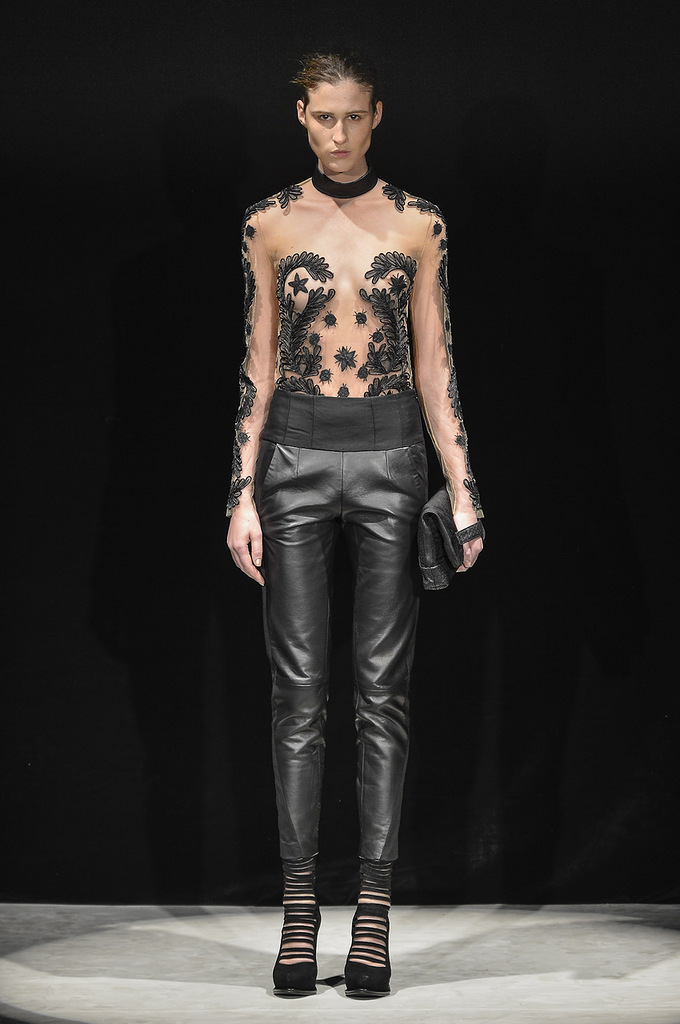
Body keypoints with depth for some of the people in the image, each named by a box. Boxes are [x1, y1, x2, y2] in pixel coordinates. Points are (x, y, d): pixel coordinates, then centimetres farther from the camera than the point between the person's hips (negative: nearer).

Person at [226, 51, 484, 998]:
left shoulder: (416, 224, 4)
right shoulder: (270, 225, 5)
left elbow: (434, 364, 5)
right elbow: (258, 365, 5)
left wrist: (463, 488, -1)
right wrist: (243, 494, -1)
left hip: (391, 459, 0)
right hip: (297, 459, 0)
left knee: (383, 689, 1)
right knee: (299, 689, 0)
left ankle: (375, 907, 6)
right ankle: (300, 906, 5)